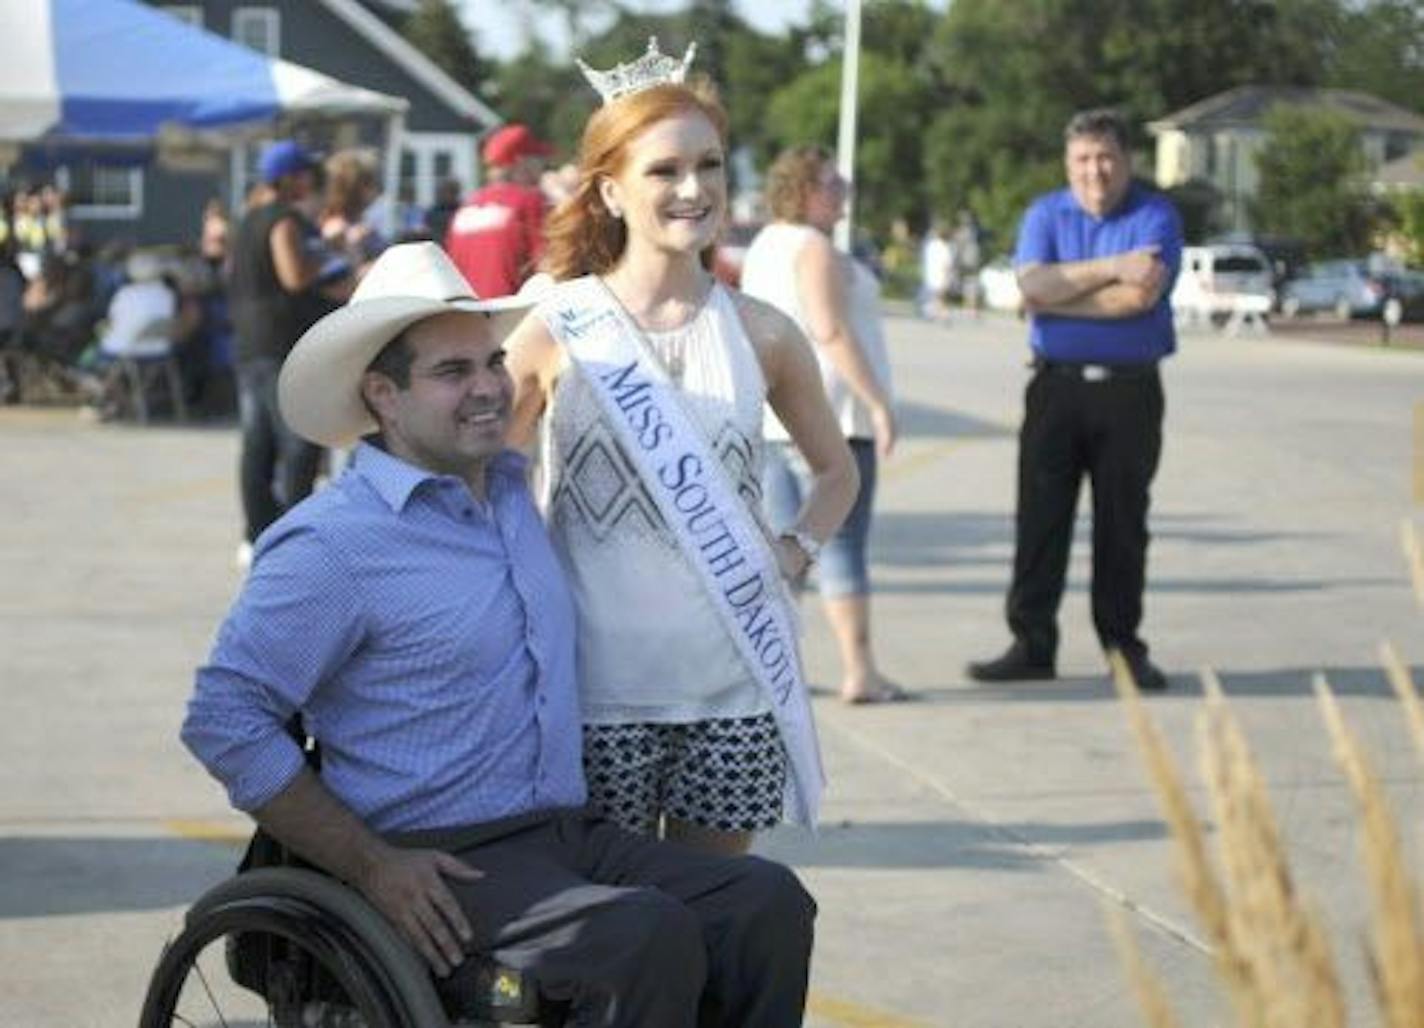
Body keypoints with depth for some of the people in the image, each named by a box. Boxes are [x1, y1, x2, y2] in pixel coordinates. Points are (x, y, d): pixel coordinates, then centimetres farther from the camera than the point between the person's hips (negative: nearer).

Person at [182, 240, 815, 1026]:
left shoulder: (511, 489, 14)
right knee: (650, 938, -32)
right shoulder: (333, 543, -10)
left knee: (767, 902, -15)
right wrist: (370, 865, -15)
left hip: (568, 834, 8)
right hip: (441, 869, -8)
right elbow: (222, 718, -12)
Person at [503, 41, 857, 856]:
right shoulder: (559, 330, -3)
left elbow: (836, 469, 19)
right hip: (599, 683, -2)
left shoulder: (761, 335, 4)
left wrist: (796, 551, 3)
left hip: (733, 680, 2)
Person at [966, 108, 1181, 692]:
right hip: (1056, 386, 2)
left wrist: (1061, 292, -9)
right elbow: (1033, 287, -10)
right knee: (1040, 516, 0)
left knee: (1123, 522, 5)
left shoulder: (1156, 216, 0)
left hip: (1130, 388, -2)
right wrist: (1110, 269, -14)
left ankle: (1124, 647, 14)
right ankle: (1032, 644, 6)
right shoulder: (1045, 215, 8)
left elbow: (1142, 295, -17)